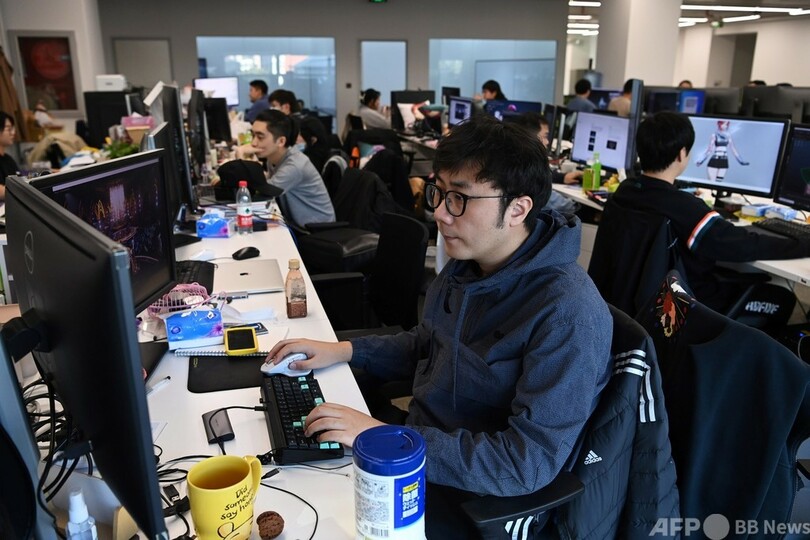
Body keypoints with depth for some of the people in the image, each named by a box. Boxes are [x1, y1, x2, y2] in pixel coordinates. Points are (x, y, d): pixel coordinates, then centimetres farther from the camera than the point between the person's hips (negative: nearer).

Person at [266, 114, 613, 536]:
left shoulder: (567, 315, -28)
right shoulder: (466, 263, -2)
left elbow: (530, 463, -29)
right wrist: (344, 350, 0)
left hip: (471, 494, -7)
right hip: (419, 439, 7)